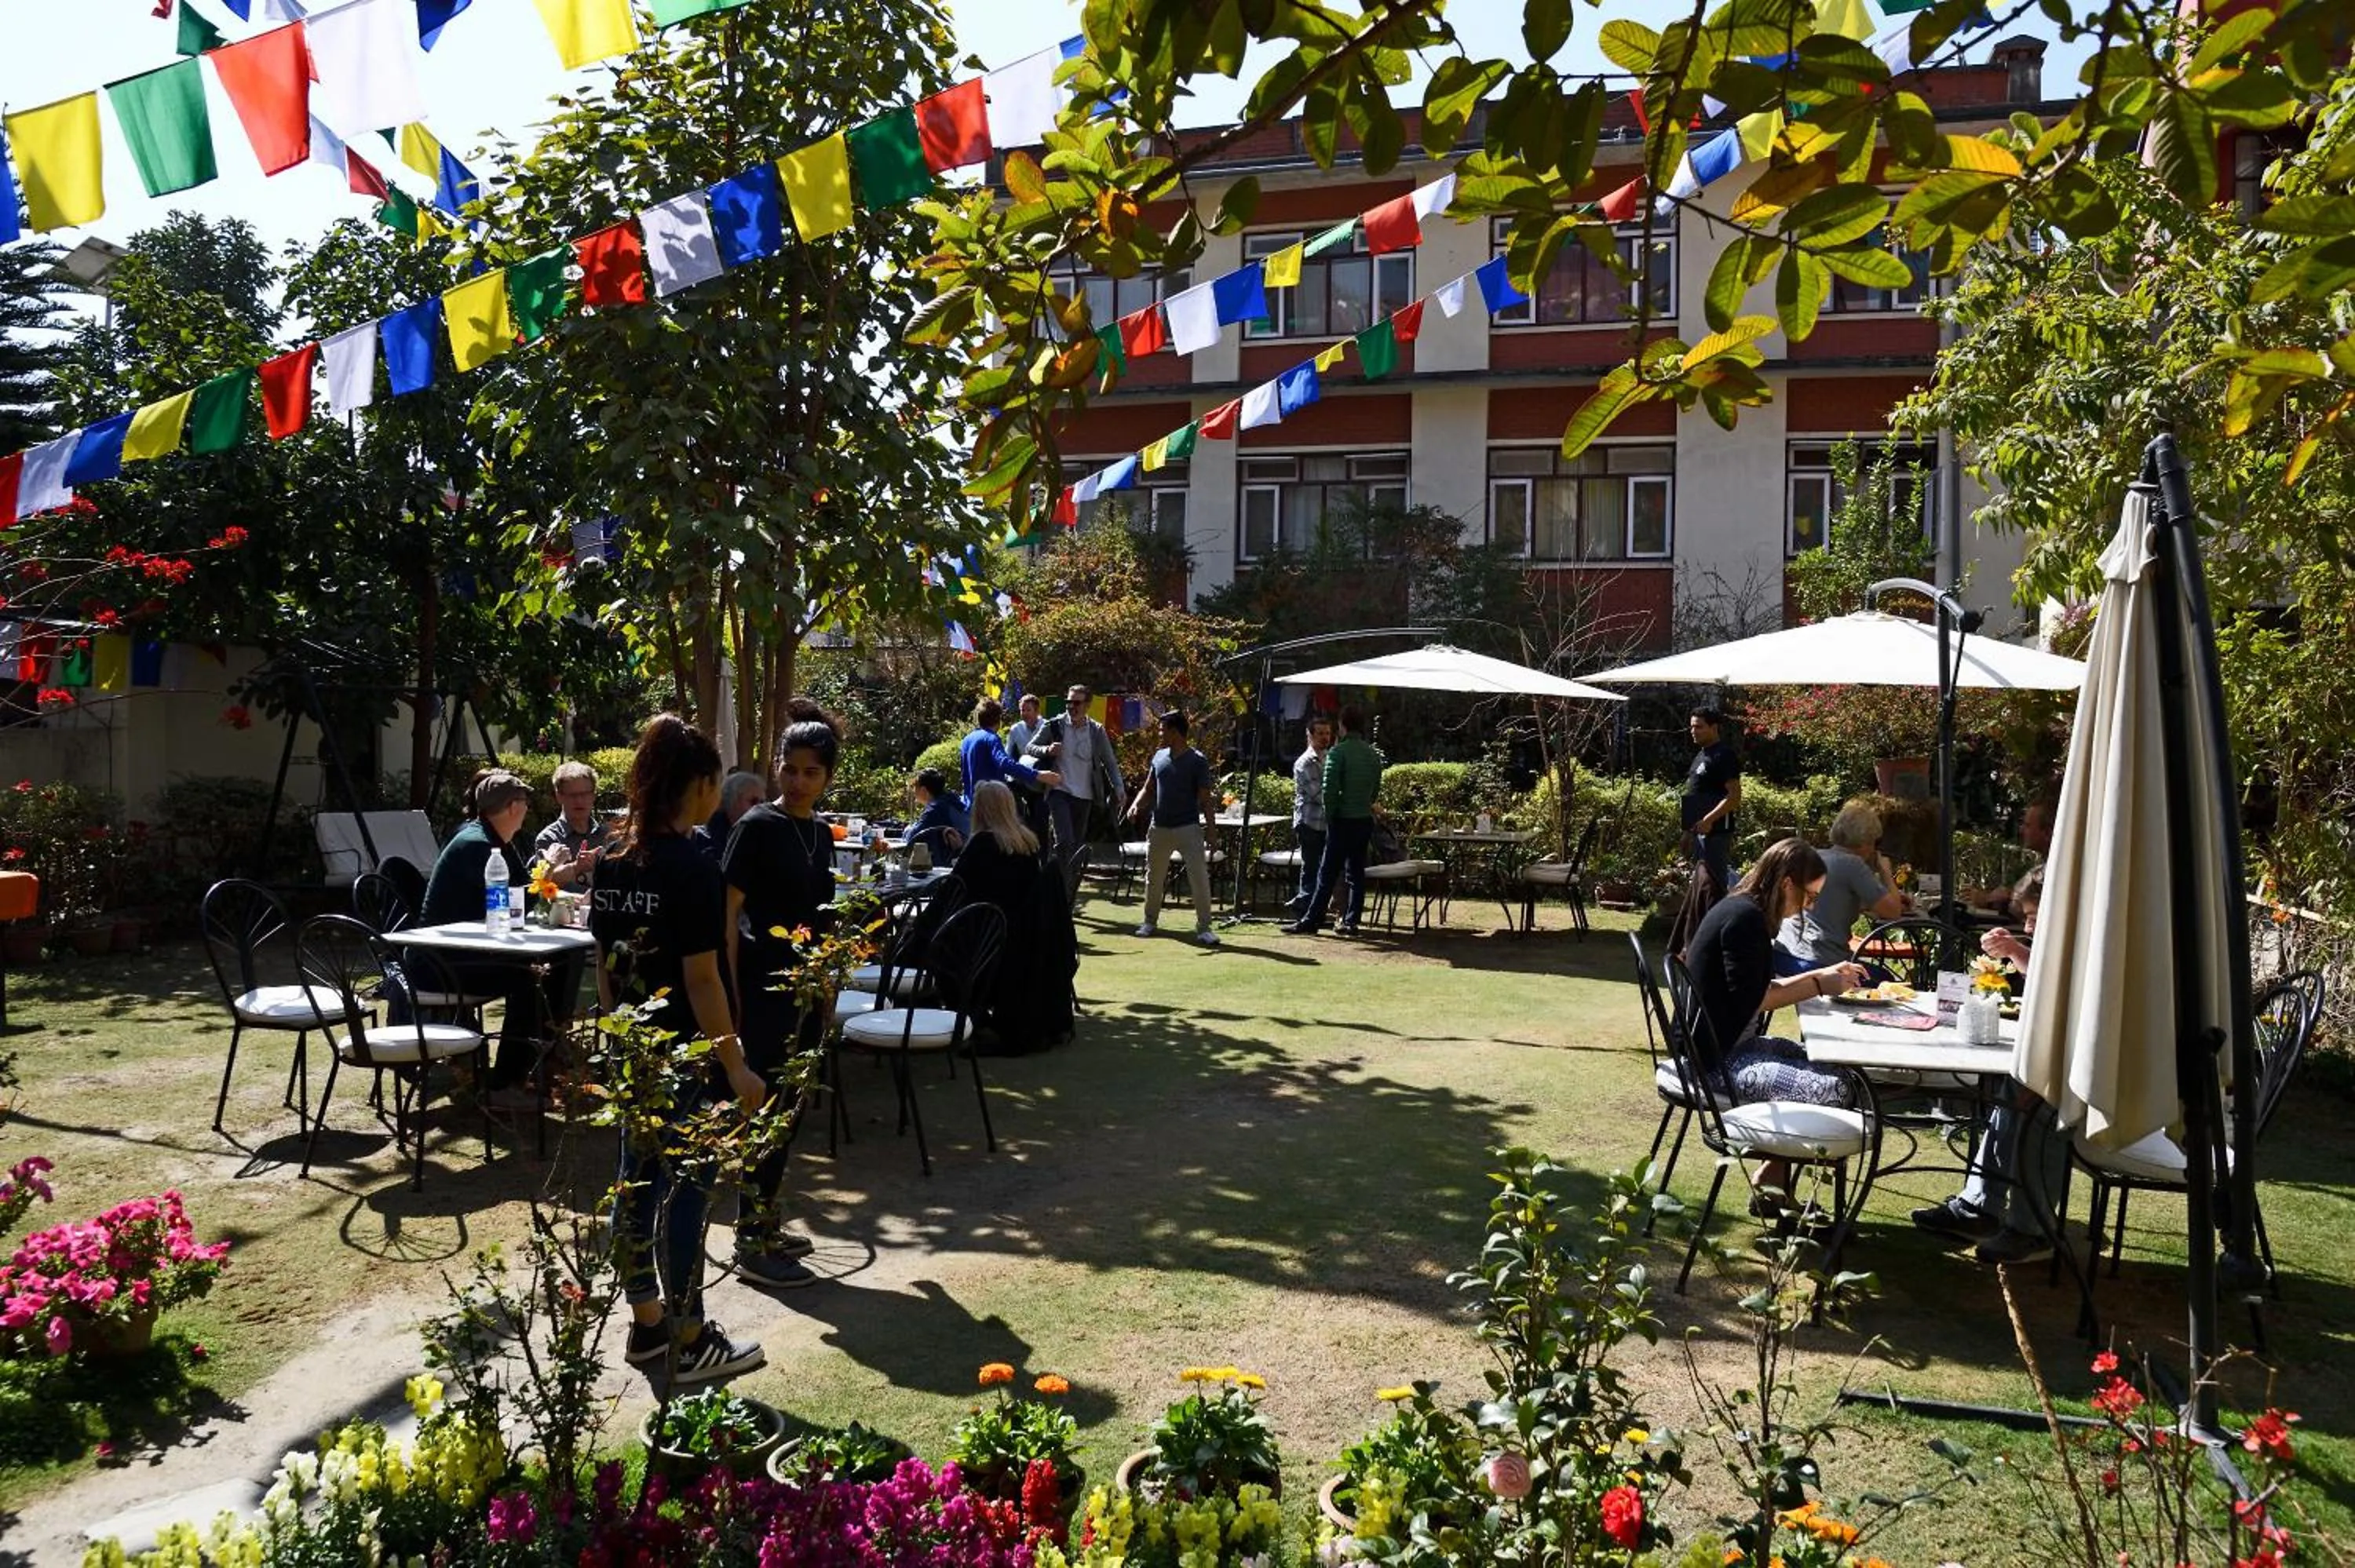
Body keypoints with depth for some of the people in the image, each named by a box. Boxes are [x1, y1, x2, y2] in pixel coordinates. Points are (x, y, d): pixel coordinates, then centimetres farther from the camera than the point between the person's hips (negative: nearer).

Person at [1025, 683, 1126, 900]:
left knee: (1077, 845, 8)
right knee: (1065, 842, -20)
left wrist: (1119, 788, -5)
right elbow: (1028, 749, 6)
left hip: (1085, 797, 3)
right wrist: (1047, 750, -15)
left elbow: (1110, 762, 10)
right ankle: (1062, 892, -16)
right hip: (1059, 791, -3)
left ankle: (1069, 899, 18)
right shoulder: (1054, 726, 0)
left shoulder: (1097, 731, 5)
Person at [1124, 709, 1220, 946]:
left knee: (1200, 878, -9)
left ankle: (1204, 928, -3)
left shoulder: (1197, 761, -8)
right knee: (1153, 878, 14)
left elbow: (1205, 799, -8)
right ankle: (1150, 921, 30)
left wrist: (1209, 828, -13)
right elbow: (1149, 789, 15)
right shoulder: (1159, 757, 8)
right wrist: (1136, 805, -5)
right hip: (1159, 827, 6)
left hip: (1188, 828, -5)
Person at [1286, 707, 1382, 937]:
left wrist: (1330, 817, -4)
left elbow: (1329, 789, -15)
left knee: (1328, 874, -2)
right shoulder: (1373, 754, 9)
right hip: (1365, 820, 6)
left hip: (1343, 821, -6)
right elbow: (1376, 789, 13)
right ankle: (1351, 922, 11)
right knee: (1356, 874, 10)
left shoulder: (1338, 752, -11)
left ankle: (1310, 921, 2)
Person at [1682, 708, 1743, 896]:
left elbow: (1734, 797, -18)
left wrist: (1709, 819, -27)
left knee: (1715, 882, -10)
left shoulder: (1724, 756, -11)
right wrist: (1689, 831, 21)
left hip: (1715, 831, -10)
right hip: (1699, 831, 10)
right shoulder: (1701, 755, 18)